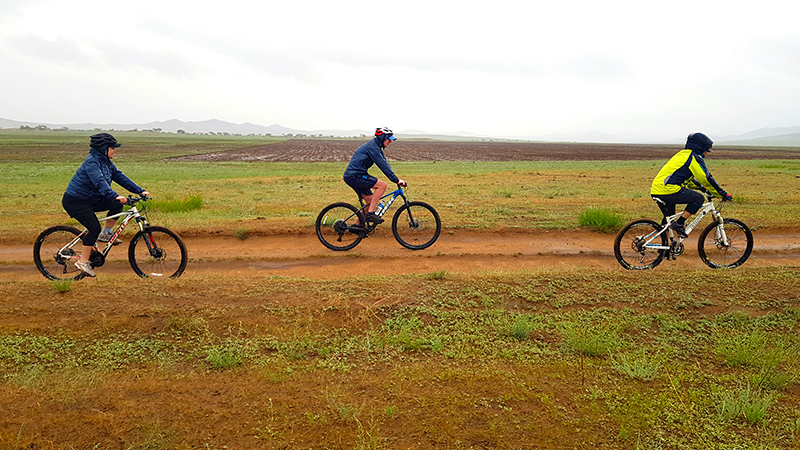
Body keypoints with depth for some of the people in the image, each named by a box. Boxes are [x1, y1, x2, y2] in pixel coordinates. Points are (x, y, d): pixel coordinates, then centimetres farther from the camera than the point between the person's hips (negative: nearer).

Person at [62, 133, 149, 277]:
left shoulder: (106, 162, 6)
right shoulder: (91, 162, -22)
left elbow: (120, 177, 4)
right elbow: (100, 182, -37)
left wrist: (140, 191, -4)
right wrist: (115, 196, -51)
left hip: (89, 200, 9)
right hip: (74, 201, -9)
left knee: (117, 204, -8)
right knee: (95, 227, -20)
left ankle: (106, 234, 5)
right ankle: (83, 262, -10)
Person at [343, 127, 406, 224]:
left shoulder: (377, 147, 18)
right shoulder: (372, 146, -14)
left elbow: (385, 164, 18)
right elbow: (383, 165, -21)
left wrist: (396, 179, 9)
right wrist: (396, 180, -21)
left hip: (352, 176, 10)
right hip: (355, 176, -10)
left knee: (370, 201, 10)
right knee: (382, 185, -17)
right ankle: (370, 214, -16)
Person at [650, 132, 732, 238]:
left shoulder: (683, 154, 27)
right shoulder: (694, 157, -3)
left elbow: (688, 178, 38)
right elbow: (706, 178, -5)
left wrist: (702, 188, 34)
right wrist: (724, 194, 2)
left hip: (656, 191, 10)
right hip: (669, 190, -10)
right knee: (699, 198, -1)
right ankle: (679, 224, -5)